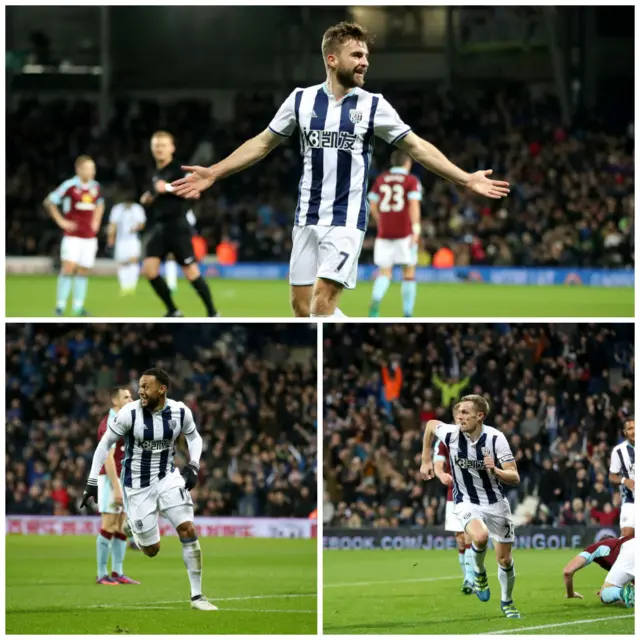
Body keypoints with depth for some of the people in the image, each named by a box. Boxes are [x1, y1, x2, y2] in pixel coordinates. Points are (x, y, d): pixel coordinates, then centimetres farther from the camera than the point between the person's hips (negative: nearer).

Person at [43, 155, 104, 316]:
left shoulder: (95, 187, 7)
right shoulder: (70, 185, -9)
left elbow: (99, 204, 29)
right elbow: (49, 202, -2)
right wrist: (61, 221, -6)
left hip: (90, 236, 5)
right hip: (73, 235, -5)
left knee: (83, 271, 5)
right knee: (69, 267, -15)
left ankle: (78, 306, 12)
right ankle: (60, 304, -8)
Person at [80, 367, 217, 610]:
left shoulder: (180, 412, -9)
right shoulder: (130, 413, -17)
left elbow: (194, 437, 11)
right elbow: (105, 443, -6)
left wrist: (193, 465, -7)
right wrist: (92, 481, -7)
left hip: (167, 477, 2)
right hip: (138, 485, -2)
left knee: (188, 530, -14)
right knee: (151, 550, 2)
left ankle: (197, 596, -5)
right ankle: (131, 525, 38)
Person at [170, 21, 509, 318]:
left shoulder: (373, 105, -2)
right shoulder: (301, 99, 3)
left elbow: (417, 147, 1)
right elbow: (263, 143, 11)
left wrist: (465, 179, -6)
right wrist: (214, 173, 6)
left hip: (346, 221, -3)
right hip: (307, 219, 3)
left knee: (323, 306, -16)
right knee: (301, 307, 4)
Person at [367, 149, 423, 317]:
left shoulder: (380, 179, 11)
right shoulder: (412, 181, 0)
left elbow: (373, 207, 11)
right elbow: (414, 205, -12)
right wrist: (416, 228, -17)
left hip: (384, 233, 3)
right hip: (404, 232, -3)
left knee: (385, 272, 5)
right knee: (409, 271, 8)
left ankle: (375, 300, -24)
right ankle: (408, 313, 4)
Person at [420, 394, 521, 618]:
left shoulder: (495, 438, -18)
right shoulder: (451, 433, -14)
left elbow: (514, 477, -17)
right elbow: (430, 424, 10)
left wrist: (495, 470, -37)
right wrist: (426, 461, 13)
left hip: (496, 503, 1)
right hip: (466, 502, -1)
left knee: (504, 559, 6)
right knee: (480, 536, -33)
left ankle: (507, 602, 34)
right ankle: (479, 573, -1)